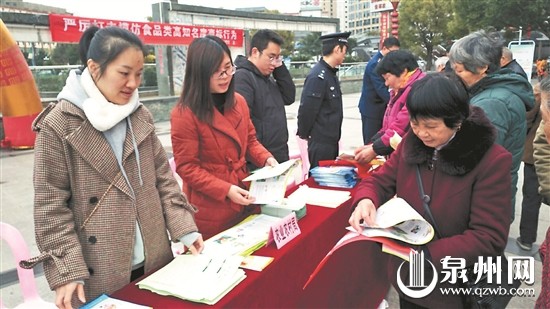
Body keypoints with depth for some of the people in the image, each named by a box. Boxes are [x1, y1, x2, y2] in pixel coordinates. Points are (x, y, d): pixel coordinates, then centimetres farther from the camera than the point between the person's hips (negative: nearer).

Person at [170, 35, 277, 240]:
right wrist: (225, 190, -23)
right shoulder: (184, 114, -17)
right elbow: (186, 167, -15)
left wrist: (266, 158, -6)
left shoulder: (238, 102, 3)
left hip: (243, 202, 6)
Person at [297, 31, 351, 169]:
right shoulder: (318, 76, -20)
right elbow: (306, 110, -20)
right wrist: (304, 134, -7)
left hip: (331, 140, 9)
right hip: (320, 143, -9)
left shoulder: (331, 73, 11)